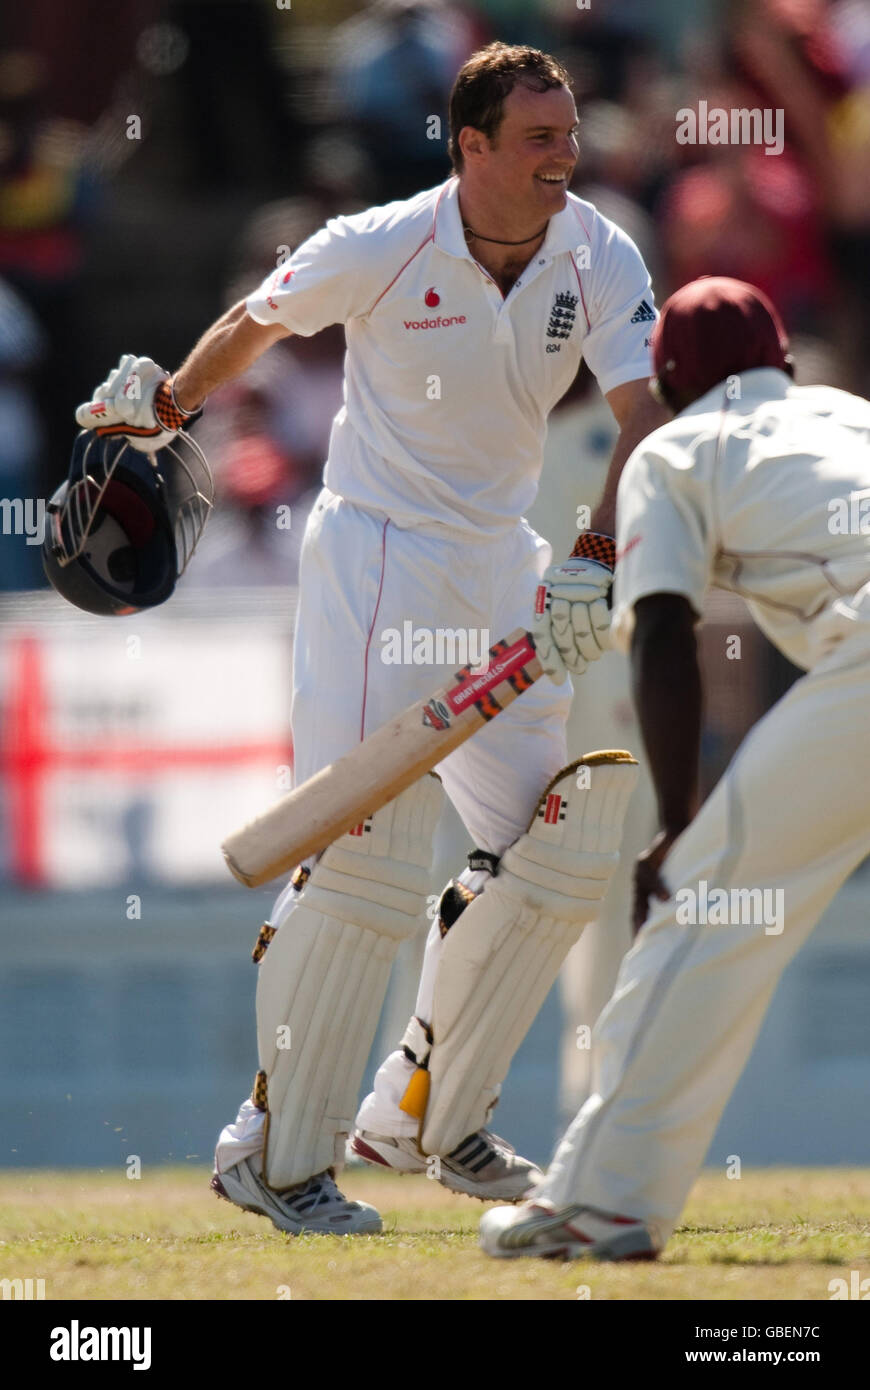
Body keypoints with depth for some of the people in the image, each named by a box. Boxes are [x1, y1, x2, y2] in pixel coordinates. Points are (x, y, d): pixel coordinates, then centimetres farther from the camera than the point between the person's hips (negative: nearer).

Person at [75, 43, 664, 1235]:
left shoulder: (599, 260, -6)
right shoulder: (378, 251, -15)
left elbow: (644, 413, -15)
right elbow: (260, 322, 4)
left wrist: (598, 560, -28)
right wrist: (165, 405, 14)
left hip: (503, 571, 6)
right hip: (376, 563, -6)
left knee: (563, 846, 6)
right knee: (367, 851, -15)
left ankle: (425, 1114, 22)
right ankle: (279, 1154, -6)